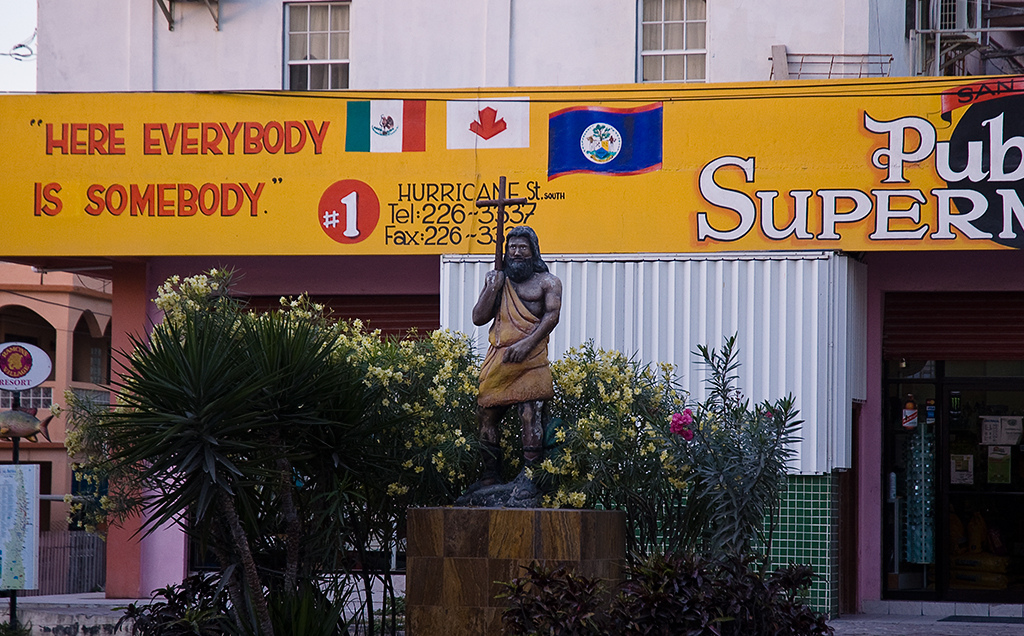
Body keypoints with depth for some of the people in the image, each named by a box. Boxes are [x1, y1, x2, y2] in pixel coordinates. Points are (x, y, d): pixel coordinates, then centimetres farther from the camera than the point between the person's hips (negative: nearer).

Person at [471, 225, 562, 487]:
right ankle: (491, 476, 3)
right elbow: (478, 318, 15)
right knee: (486, 414, -2)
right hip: (497, 358, 4)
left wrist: (526, 343, -16)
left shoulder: (547, 282, 11)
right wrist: (493, 288, 1)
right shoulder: (496, 279, 21)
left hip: (530, 358, -4)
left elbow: (552, 315, -4)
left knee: (531, 416, -12)